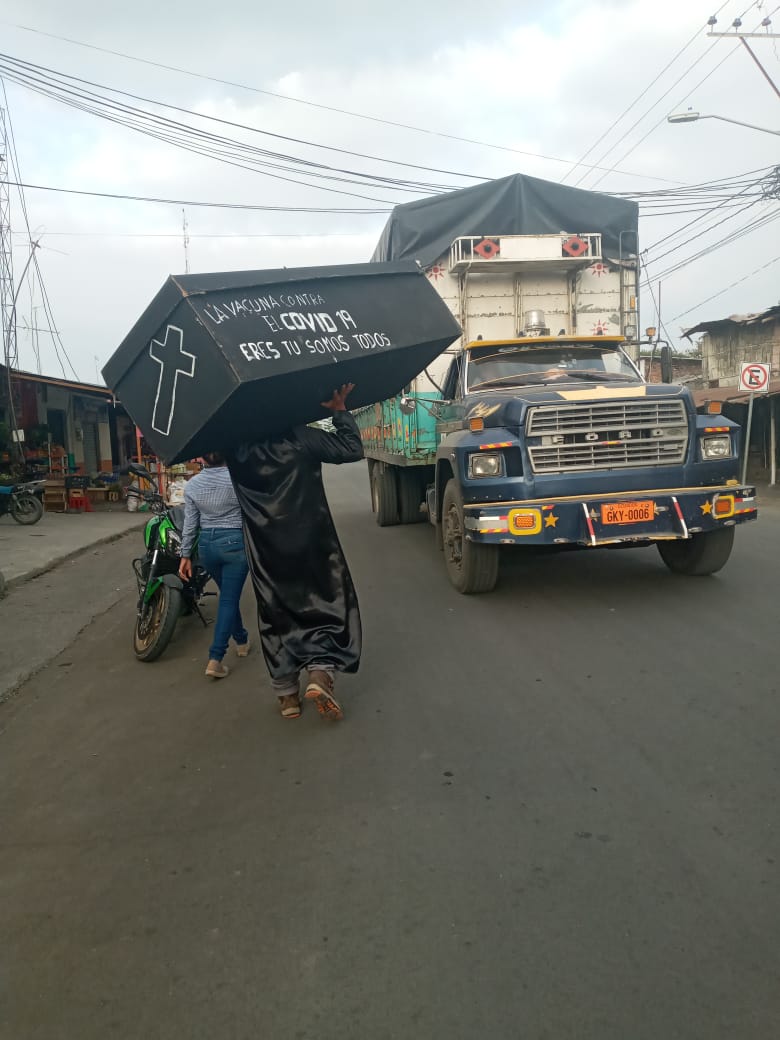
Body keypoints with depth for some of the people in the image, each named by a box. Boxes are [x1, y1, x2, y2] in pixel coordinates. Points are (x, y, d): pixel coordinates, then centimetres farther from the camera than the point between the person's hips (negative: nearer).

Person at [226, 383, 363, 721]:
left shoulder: (237, 449, -2)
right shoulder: (301, 436, -9)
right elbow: (352, 449, -7)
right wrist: (340, 410, 0)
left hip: (266, 548, 3)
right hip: (311, 541, -2)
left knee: (277, 615, 12)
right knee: (331, 603, 10)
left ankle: (287, 693, 16)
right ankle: (320, 674, -9)